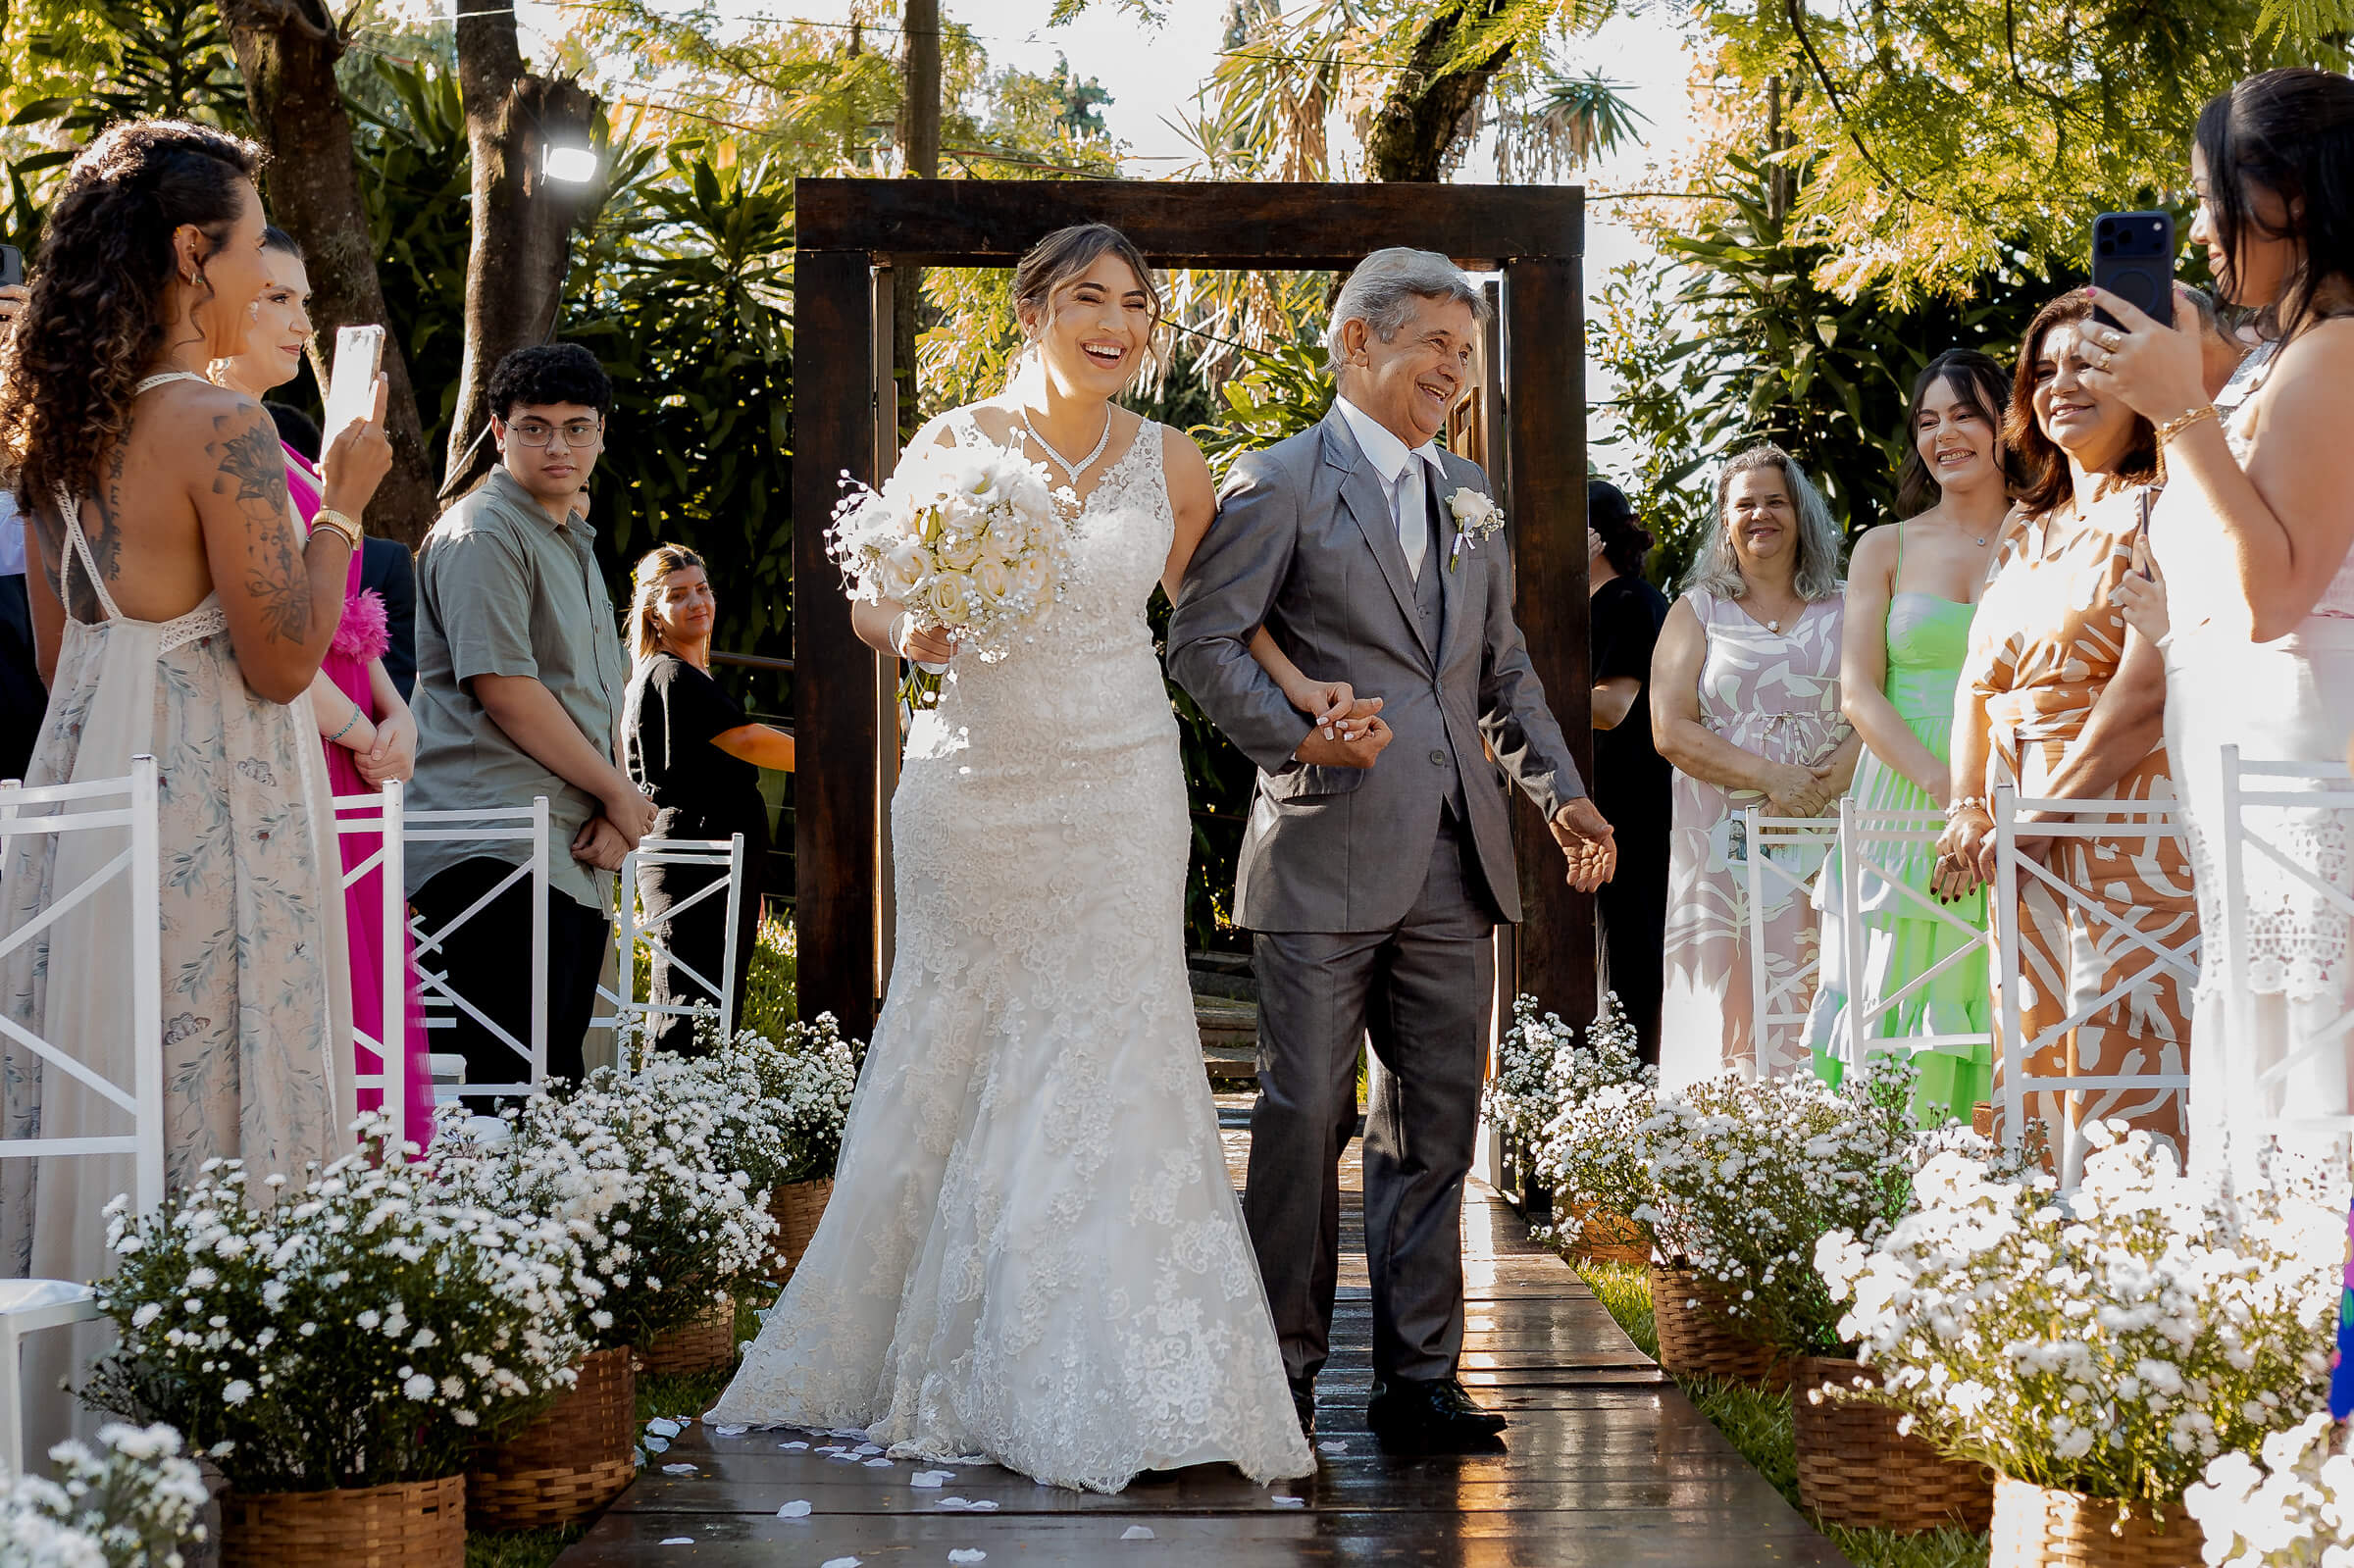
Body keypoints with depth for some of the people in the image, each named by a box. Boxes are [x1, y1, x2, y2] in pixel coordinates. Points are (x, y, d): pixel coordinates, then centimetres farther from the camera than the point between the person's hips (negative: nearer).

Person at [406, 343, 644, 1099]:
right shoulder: (483, 535, -6)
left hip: (575, 856, 9)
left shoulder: (573, 541, 24)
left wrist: (613, 815, 4)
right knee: (516, 1090, -15)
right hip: (499, 856, -9)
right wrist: (618, 792, -6)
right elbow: (503, 687, -14)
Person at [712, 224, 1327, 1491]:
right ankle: (941, 1360, 18)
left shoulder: (1171, 468, 4)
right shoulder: (953, 446, 0)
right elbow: (871, 600, 4)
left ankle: (1108, 1386, 0)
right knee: (964, 1055, 5)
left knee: (1108, 1056, -4)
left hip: (1119, 792, 1)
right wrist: (916, 632, -18)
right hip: (975, 781, 0)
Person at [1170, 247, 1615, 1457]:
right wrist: (1294, 735, -18)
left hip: (1452, 867, 6)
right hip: (1326, 858, -6)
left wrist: (1560, 792, 10)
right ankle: (1283, 1379, 10)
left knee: (1434, 1129, 8)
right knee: (1304, 1124, 0)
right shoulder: (1280, 484, -2)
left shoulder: (1470, 501, 18)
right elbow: (1203, 642, -7)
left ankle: (1417, 1378, 15)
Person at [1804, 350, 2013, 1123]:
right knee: (1884, 997, -8)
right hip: (1903, 800, 0)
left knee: (1982, 1005, -5)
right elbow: (1858, 693, 1)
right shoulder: (1885, 550, 10)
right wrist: (1944, 785, -15)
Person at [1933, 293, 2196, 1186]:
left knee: (2120, 1074, -12)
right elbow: (1979, 680, 17)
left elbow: (2146, 689, -14)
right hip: (2025, 843, 8)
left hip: (2125, 828, -8)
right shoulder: (2027, 535, 20)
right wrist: (1966, 811, 1)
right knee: (2036, 1064, 5)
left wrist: (2040, 816, -13)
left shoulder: (2156, 513, -4)